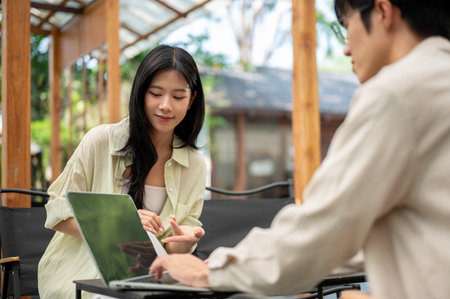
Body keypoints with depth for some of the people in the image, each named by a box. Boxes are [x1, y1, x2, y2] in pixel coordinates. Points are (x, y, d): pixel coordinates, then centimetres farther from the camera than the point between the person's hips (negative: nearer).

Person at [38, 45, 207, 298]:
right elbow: (57, 214, -6)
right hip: (80, 278, -3)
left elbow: (172, 250, 5)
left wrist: (184, 242, -20)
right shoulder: (101, 141, -8)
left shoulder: (195, 166, 2)